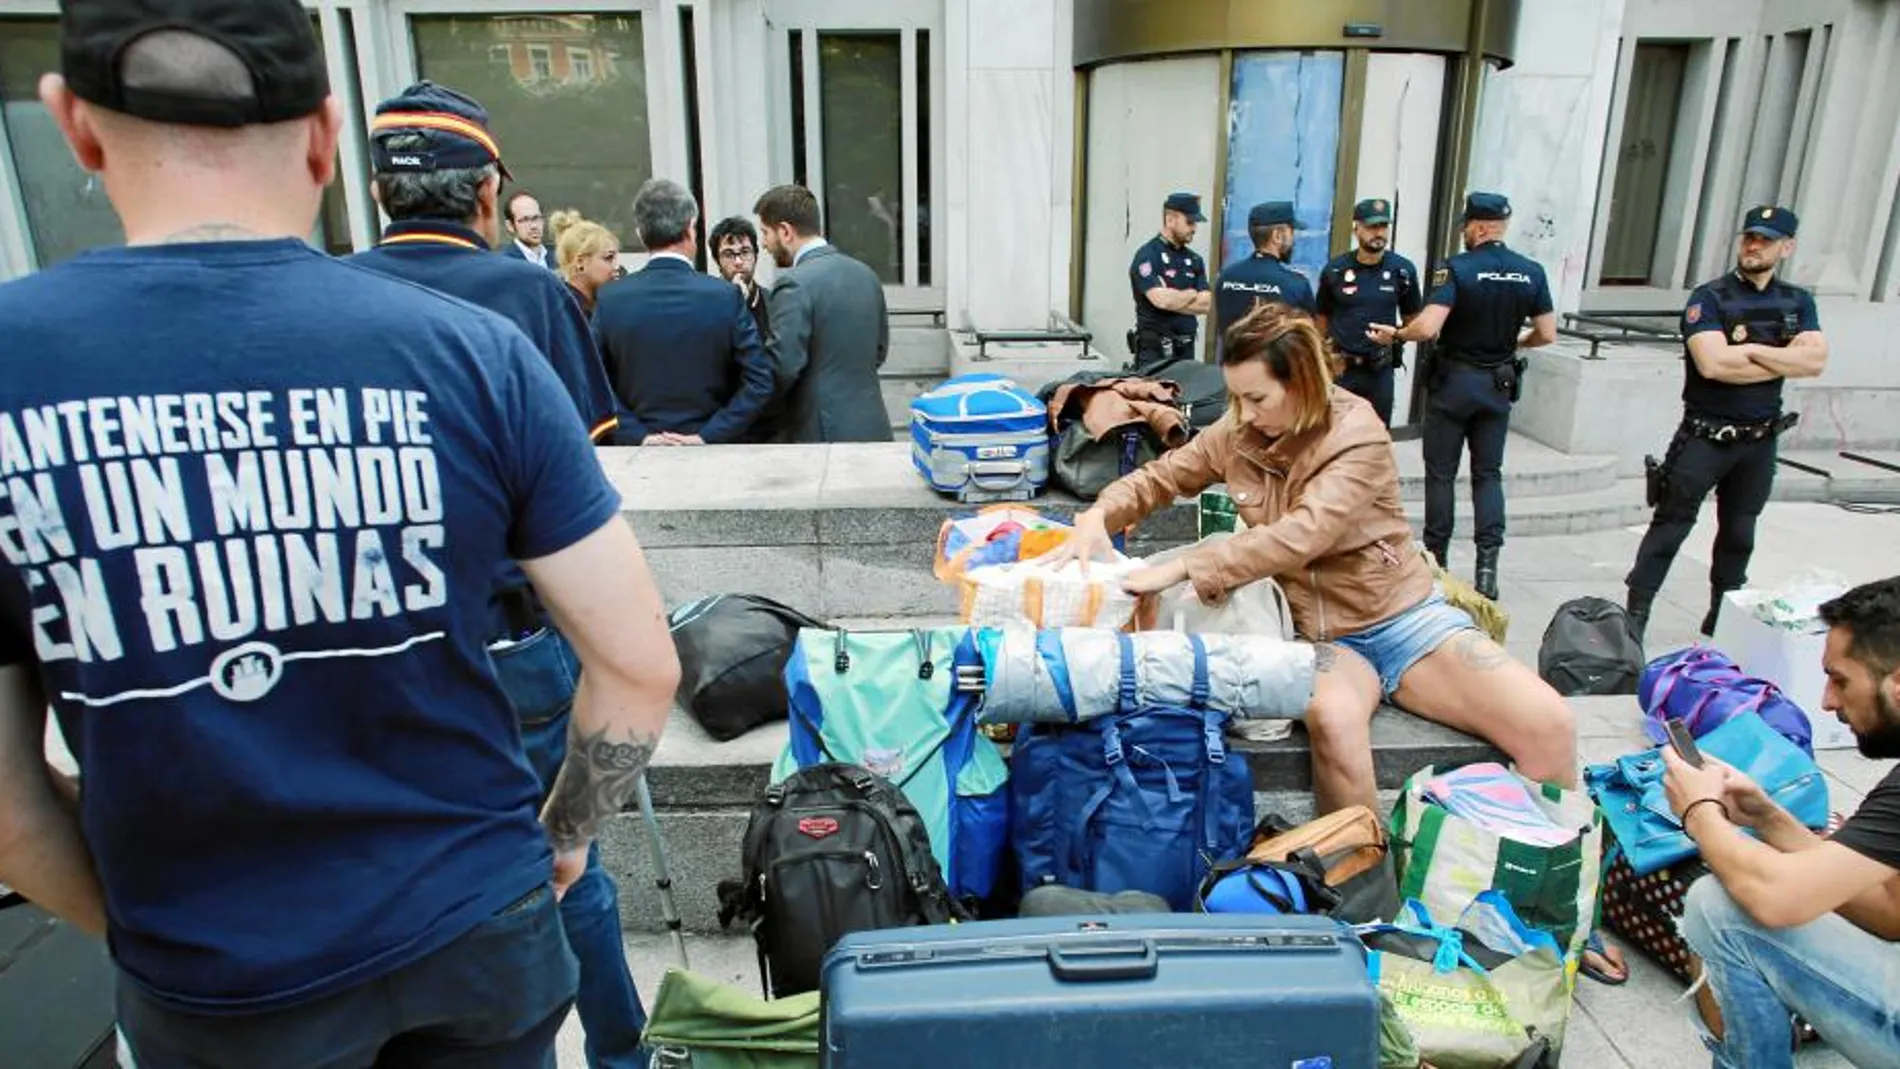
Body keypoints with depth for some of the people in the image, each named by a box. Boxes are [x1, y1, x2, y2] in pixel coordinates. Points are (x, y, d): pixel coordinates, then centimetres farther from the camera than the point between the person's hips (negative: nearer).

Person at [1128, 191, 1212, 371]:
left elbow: (1206, 304, 3)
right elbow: (1160, 299, -20)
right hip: (1154, 349, -6)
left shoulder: (1195, 260, 13)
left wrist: (1174, 298, -10)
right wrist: (1191, 294, -2)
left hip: (1186, 349, 6)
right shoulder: (1148, 255, -7)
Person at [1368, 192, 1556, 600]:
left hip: (1454, 380, -4)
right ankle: (1487, 564, 4)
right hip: (1499, 384, 4)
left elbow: (1427, 328, -25)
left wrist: (1393, 335, -7)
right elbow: (1546, 334, 2)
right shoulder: (1531, 272, -1)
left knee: (1441, 473, 7)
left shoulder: (1456, 268, -15)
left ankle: (1436, 559, 14)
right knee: (1488, 474, 11)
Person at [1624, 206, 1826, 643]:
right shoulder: (1710, 297, -8)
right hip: (1705, 436, -5)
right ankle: (1636, 613, 1)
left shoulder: (1797, 303, 6)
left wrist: (1751, 350, -18)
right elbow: (1713, 364, -23)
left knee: (1739, 533, 15)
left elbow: (1815, 360, -9)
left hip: (1760, 440, 5)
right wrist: (1784, 363, -11)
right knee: (1671, 525, -3)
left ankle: (1722, 619, 28)